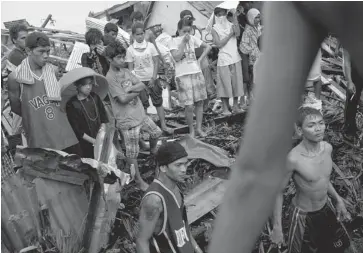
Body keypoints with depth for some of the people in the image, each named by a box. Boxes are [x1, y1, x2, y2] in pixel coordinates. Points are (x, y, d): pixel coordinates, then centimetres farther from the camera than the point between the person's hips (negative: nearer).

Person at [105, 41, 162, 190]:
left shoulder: (125, 71, 6)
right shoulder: (110, 78, -17)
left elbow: (142, 85, 0)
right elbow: (123, 99, -22)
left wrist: (129, 89, -18)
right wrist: (136, 91, -7)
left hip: (140, 114, 8)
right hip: (127, 120, -8)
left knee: (156, 132, 22)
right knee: (132, 153, 3)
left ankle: (153, 151, 52)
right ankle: (138, 180, 17)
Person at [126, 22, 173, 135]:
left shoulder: (150, 46, -1)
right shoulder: (130, 50, -2)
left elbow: (156, 63, -1)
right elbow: (131, 68, -1)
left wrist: (153, 78, -10)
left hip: (153, 79, 1)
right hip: (139, 81, -1)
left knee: (158, 103, 5)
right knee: (143, 105, 4)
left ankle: (163, 125, 11)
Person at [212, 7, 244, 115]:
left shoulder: (231, 25, 9)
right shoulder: (214, 29, 1)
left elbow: (237, 33, -12)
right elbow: (218, 44, -10)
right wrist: (230, 34, -11)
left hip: (235, 58, 3)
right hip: (223, 59, -3)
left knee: (236, 82, 5)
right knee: (225, 83, -2)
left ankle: (235, 105, 17)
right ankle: (225, 108, 5)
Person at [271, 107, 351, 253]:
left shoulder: (327, 148, -10)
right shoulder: (293, 159, -29)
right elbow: (277, 191, -18)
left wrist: (338, 200, 8)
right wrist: (277, 227, -16)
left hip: (326, 209, 6)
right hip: (303, 215, -6)